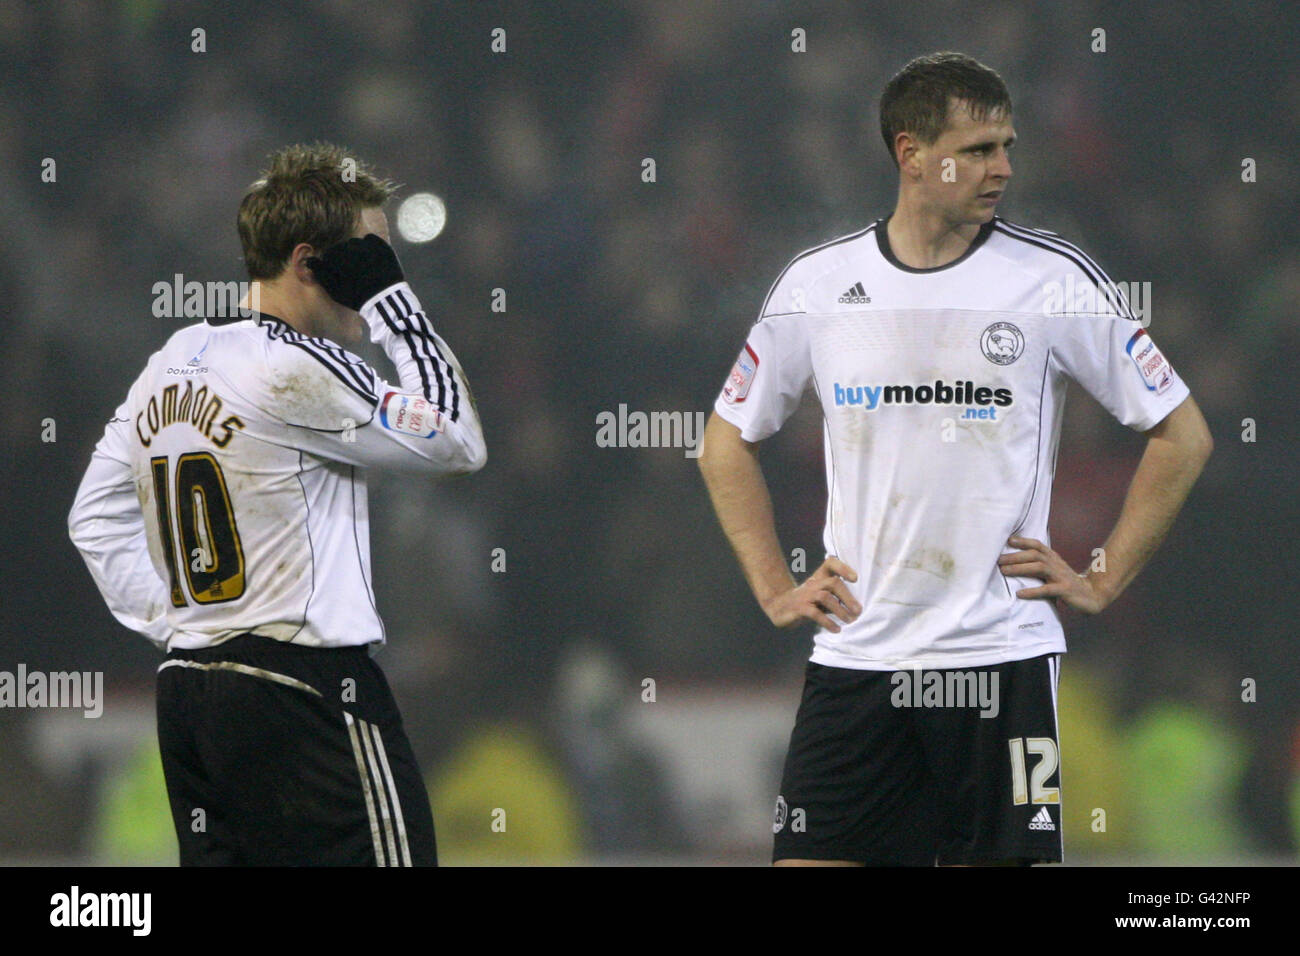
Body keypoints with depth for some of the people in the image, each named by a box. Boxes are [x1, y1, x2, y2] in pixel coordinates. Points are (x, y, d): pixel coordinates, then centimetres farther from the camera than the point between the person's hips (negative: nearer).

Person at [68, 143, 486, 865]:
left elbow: (96, 520, 19)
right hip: (304, 688, -9)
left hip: (185, 695, 9)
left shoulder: (172, 364, 13)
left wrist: (172, 622, 16)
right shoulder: (298, 369, -13)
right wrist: (393, 300, -3)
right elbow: (458, 444, -7)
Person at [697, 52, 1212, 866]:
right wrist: (774, 589, 9)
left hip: (1003, 656, -2)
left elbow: (1183, 437, 4)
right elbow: (729, 442, 18)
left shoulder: (1056, 280, -2)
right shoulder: (818, 284, 4)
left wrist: (1103, 583, 0)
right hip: (854, 657, 2)